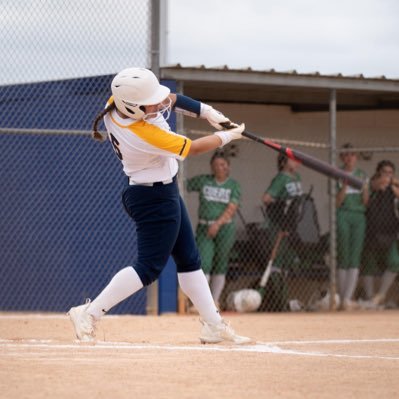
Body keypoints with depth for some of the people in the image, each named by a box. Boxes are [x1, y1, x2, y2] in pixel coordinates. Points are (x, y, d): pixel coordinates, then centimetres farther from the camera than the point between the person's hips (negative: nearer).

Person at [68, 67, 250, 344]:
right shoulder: (145, 134, -33)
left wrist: (206, 111, -2)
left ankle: (213, 325, 23)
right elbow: (193, 148, -18)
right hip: (155, 199, -10)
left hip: (164, 192, 10)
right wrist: (229, 135, -3)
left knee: (189, 259, 15)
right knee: (149, 267, -7)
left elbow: (170, 98, 7)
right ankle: (89, 314, -6)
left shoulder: (117, 103, -10)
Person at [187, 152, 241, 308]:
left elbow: (231, 209, -9)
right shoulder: (202, 181, 5)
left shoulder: (234, 185, 2)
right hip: (204, 228, 0)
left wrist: (218, 224, -21)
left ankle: (215, 301, 13)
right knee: (204, 263, -11)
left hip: (225, 227, 0)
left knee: (220, 265, 5)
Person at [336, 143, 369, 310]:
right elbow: (337, 202, -2)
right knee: (344, 258, -2)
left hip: (359, 216, 3)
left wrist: (364, 186, -7)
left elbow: (366, 201, 10)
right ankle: (343, 298, 4)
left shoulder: (362, 175, 13)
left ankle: (347, 298, -9)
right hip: (343, 215, -3)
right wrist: (345, 186, -15)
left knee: (355, 258, -6)